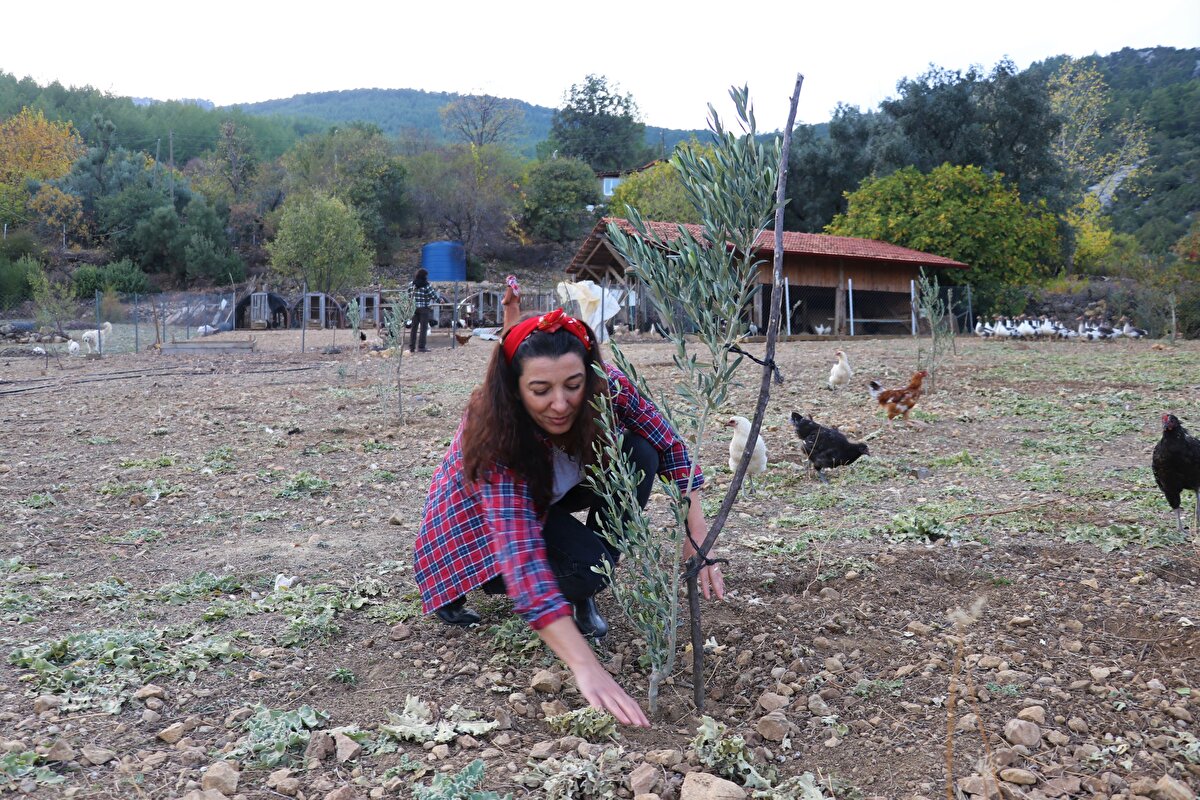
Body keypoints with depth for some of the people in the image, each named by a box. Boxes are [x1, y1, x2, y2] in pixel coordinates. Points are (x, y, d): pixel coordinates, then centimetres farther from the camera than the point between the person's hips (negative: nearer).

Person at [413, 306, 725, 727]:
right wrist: (587, 668, -57)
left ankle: (582, 595, -5)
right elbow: (521, 559, -48)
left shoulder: (605, 386, -29)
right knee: (586, 564, -33)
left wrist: (697, 534, -30)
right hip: (480, 520, -5)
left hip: (550, 495, 5)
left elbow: (669, 446, -17)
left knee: (639, 454, -23)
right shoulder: (496, 440, -39)